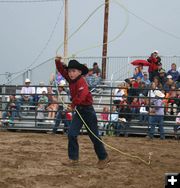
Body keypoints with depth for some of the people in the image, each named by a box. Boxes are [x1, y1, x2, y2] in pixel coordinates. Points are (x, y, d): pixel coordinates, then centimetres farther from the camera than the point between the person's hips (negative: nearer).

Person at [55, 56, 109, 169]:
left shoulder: (81, 81, -21)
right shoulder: (71, 80, 4)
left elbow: (82, 94, -39)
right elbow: (62, 70, 12)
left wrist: (72, 105, -37)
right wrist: (58, 62, -6)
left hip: (87, 110, -8)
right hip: (78, 110, 8)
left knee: (94, 136, 4)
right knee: (72, 134, -1)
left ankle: (103, 158, 20)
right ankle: (73, 159, 7)